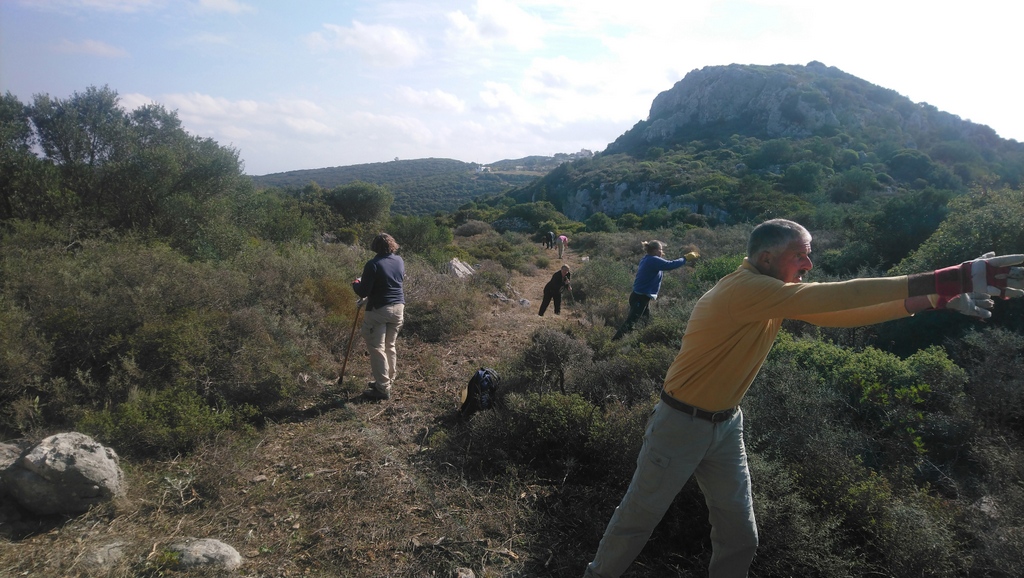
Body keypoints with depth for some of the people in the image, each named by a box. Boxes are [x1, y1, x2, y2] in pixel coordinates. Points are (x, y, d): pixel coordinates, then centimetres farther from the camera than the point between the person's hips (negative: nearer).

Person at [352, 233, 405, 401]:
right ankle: (387, 381, 27)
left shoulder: (373, 264, -14)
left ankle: (383, 388, 2)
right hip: (398, 307, 7)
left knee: (376, 348, 0)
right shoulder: (399, 261, 6)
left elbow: (363, 292, -15)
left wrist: (356, 283, 8)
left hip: (379, 310, -7)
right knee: (389, 346, 18)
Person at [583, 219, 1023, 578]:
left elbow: (835, 314, 3)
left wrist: (931, 299, -5)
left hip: (726, 425, 8)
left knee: (740, 536, 15)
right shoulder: (744, 290, -25)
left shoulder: (773, 295, 3)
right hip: (681, 424, -8)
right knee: (637, 517, 9)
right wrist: (956, 279, -30)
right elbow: (838, 297, -31)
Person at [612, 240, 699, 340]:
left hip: (641, 297, 10)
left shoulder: (648, 260, 12)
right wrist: (685, 258, -12)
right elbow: (670, 265, -23)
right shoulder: (653, 260, -17)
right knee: (629, 324, -13)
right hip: (640, 298, -10)